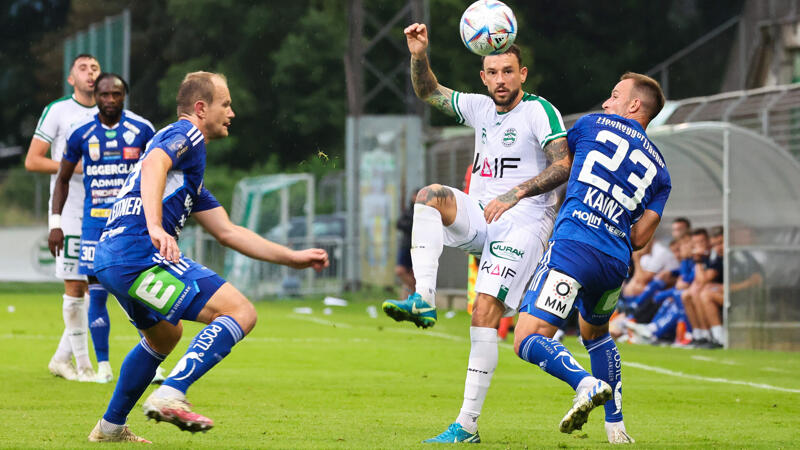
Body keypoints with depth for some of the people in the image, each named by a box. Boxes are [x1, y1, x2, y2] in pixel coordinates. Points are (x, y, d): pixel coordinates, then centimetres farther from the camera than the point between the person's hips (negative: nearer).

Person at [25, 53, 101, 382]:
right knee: (74, 286, -5)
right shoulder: (57, 112, -2)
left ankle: (62, 358, 16)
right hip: (68, 210, -5)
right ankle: (82, 364, 2)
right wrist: (74, 166, -15)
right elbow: (32, 161, -4)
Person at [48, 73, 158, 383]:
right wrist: (55, 224, 5)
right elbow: (63, 179, 11)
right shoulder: (81, 134, 1)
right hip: (95, 222, 1)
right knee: (96, 293, -3)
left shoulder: (142, 130, -1)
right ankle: (103, 366, 3)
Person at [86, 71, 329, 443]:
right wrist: (155, 227, -37)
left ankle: (110, 426, 36)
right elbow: (154, 165, -22)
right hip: (139, 254, -10)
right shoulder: (186, 134, 1)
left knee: (164, 335, 34)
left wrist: (292, 258, 32)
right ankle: (170, 395, -26)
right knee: (240, 312, -14)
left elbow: (227, 232, 33)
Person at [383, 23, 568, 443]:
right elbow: (428, 91, 17)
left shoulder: (539, 111, -6)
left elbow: (562, 165, -15)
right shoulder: (480, 108, 13)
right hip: (479, 216, 6)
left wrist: (515, 193, -25)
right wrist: (419, 55, -3)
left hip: (523, 221, -6)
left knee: (485, 313, -18)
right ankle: (423, 301, -32)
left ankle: (467, 424, -17)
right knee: (430, 195, -23)